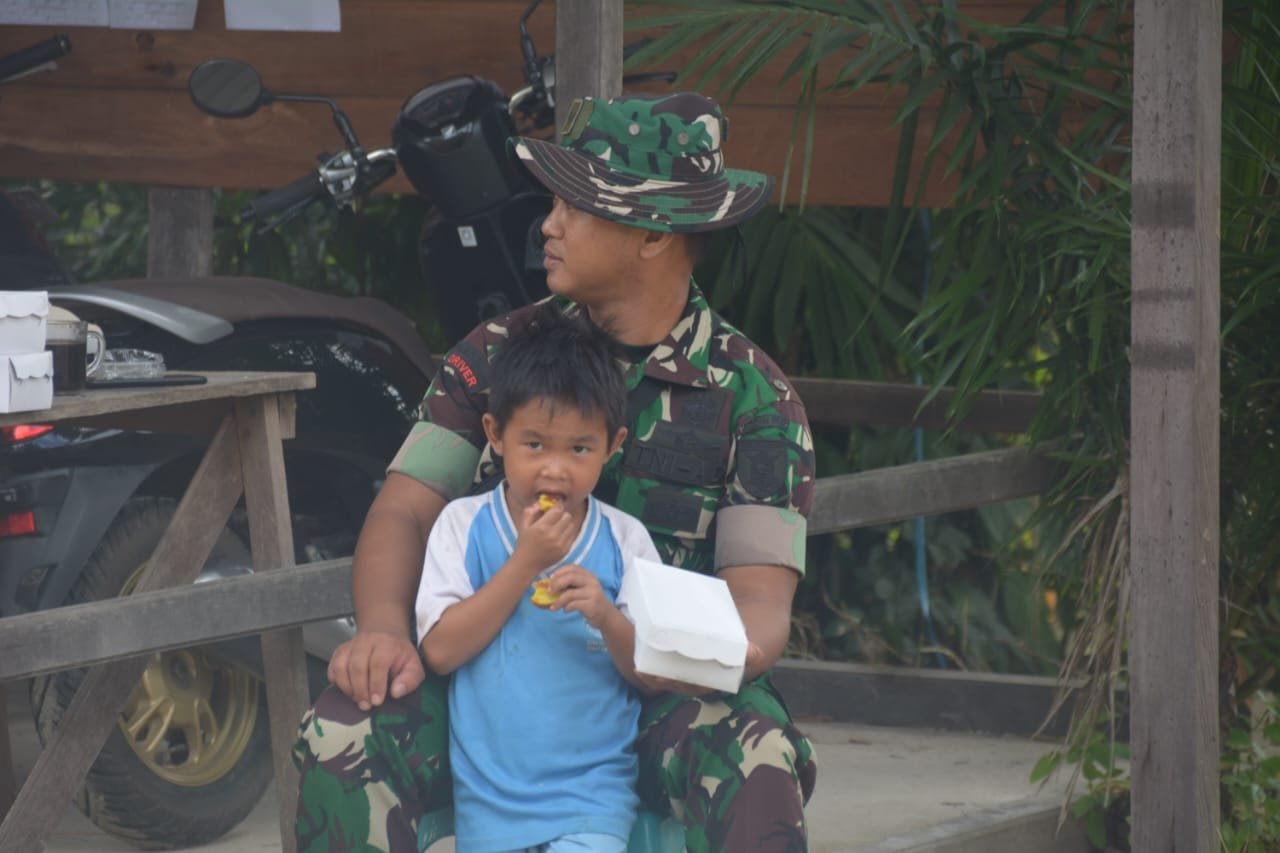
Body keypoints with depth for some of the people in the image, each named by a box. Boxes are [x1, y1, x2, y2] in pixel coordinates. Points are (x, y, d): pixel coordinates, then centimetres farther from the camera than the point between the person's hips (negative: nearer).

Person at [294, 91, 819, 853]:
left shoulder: (752, 396, -1)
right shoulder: (498, 355, 7)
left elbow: (762, 604, -9)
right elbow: (405, 511, 0)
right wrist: (384, 627, -24)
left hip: (654, 696, -2)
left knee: (760, 771, -35)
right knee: (342, 737, -28)